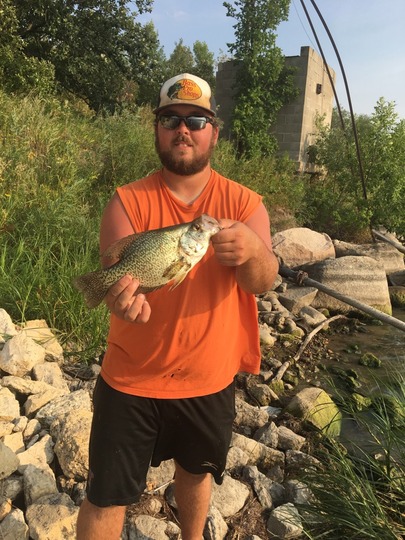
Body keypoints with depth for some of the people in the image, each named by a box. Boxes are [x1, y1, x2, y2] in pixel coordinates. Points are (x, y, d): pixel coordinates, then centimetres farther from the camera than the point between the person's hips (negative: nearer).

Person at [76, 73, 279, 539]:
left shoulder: (244, 203, -7)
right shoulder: (128, 202, -10)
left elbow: (264, 282, -19)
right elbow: (115, 273, -20)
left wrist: (253, 251, -42)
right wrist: (123, 297, -44)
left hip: (210, 379, 2)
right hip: (132, 380, -1)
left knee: (196, 470, 26)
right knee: (106, 498, 8)